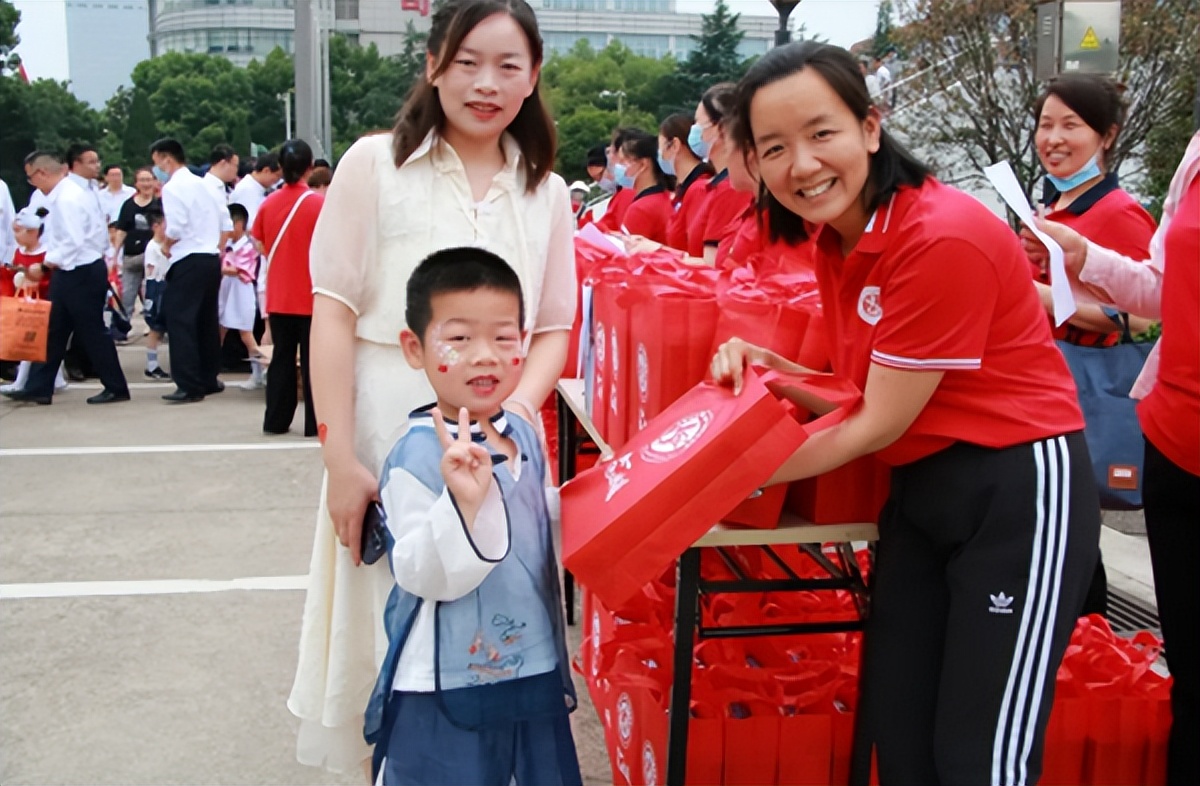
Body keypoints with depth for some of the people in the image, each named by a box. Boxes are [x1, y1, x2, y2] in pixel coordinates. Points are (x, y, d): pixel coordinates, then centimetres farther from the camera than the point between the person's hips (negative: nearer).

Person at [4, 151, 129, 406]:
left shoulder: (67, 199, -20)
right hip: (71, 272, 10)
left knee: (91, 332, -1)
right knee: (53, 331, 12)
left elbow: (75, 241, -25)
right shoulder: (62, 195, 11)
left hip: (81, 273, -10)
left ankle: (116, 388, 10)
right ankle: (38, 388, 17)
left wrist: (50, 260, -13)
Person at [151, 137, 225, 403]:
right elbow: (222, 220, 15)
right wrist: (214, 245, 16)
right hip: (211, 258, 9)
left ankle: (189, 386, -9)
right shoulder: (201, 184, 15)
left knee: (181, 321, -6)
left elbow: (175, 228, -19)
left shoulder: (172, 187, -10)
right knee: (207, 321, 14)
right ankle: (209, 379, 21)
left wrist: (166, 245, -1)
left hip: (189, 261, -9)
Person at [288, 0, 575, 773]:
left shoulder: (547, 192, 8)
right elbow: (334, 314, -4)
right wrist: (340, 459, -10)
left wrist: (515, 412, -10)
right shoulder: (374, 164, -1)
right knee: (388, 632, 8)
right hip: (388, 436, -2)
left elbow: (552, 330, 10)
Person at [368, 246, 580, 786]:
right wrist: (464, 503, -37)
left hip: (536, 672, 7)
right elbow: (424, 577, -24)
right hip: (445, 688, -7)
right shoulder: (418, 454, -20)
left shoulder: (525, 436, 3)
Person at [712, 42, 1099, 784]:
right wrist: (767, 367, -10)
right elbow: (864, 397, 7)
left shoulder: (943, 237, -23)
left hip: (1019, 490, -8)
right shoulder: (836, 234, 3)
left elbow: (879, 424, -19)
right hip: (920, 489, 8)